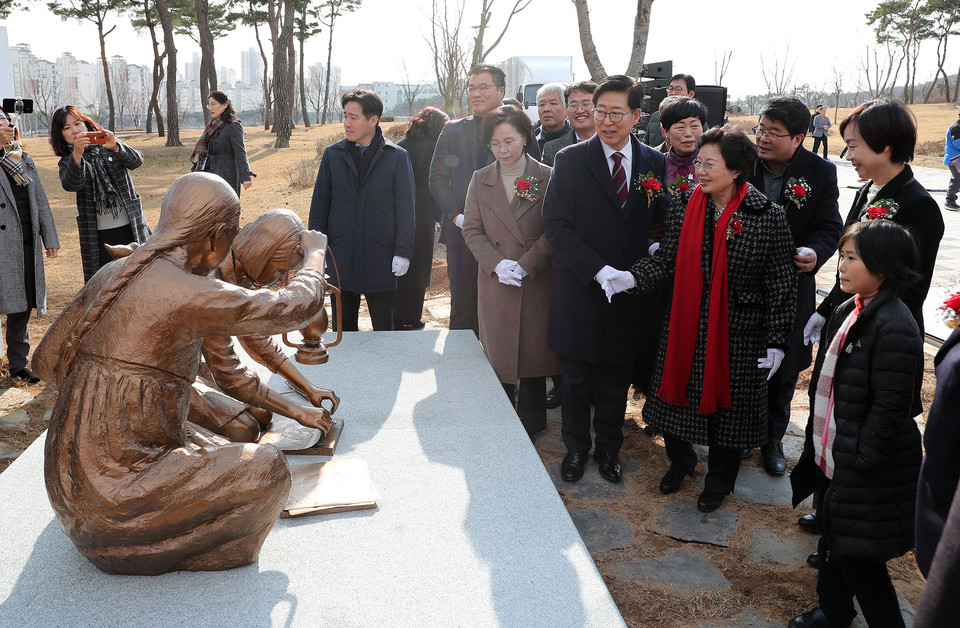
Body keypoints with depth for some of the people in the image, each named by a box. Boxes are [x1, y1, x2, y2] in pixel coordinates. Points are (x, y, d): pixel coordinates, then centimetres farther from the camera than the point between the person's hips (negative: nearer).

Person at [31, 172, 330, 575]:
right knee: (266, 469, -7)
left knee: (220, 455, 27)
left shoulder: (111, 274, 5)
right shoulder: (189, 293, -20)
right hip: (117, 479, -9)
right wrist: (314, 252, 8)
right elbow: (294, 308, -11)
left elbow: (48, 362, 11)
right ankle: (142, 547, 2)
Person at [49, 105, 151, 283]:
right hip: (99, 236, -1)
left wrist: (115, 147, -29)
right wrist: (77, 154, -34)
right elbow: (71, 184, -18)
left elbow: (136, 160, -10)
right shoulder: (66, 162, 4)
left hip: (131, 228, 1)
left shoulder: (106, 145, 6)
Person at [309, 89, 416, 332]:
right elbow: (319, 205, 7)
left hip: (381, 257, -2)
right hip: (341, 256, 2)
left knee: (383, 329, 7)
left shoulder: (397, 156, 0)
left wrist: (403, 251, -6)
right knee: (343, 328, 12)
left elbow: (405, 208, -1)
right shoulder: (333, 155, 6)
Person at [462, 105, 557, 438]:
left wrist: (526, 264, -16)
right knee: (498, 355, 5)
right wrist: (497, 263, -11)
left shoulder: (547, 178, -2)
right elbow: (471, 230, 4)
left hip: (538, 283, -2)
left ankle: (531, 426, 22)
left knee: (534, 351, 6)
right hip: (496, 283, 2)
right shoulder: (480, 180, 7)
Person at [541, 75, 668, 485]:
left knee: (617, 379, 15)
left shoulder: (655, 164, 3)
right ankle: (576, 448, 31)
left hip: (629, 292, 2)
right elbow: (556, 225, -11)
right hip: (579, 293, -2)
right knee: (576, 379, 11)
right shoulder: (570, 160, -5)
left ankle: (609, 449, 34)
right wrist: (598, 270, -20)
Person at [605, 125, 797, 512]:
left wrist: (777, 342, -8)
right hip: (684, 325, 3)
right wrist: (634, 277, -16)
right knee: (678, 392, 15)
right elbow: (667, 261, 3)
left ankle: (719, 480, 36)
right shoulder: (683, 206, -2)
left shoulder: (768, 217, -13)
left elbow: (781, 285, -9)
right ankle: (680, 461, 44)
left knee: (726, 402, 11)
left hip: (738, 332, -3)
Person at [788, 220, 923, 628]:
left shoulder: (895, 329, -22)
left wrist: (859, 465, -19)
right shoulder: (847, 312, 6)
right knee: (834, 541, 24)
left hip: (865, 471, -9)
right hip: (831, 457, 9)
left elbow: (889, 410, -22)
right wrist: (818, 447, 14)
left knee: (858, 557, 2)